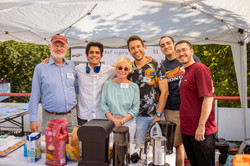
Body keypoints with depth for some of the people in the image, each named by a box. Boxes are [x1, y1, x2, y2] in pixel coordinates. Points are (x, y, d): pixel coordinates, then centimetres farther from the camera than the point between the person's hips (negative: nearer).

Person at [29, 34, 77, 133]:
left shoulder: (71, 66, 8)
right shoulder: (40, 68, 0)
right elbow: (34, 96, 1)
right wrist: (33, 119, -3)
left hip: (71, 116, 3)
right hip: (50, 118, -3)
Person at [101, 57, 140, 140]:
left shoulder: (134, 87, 2)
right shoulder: (107, 84, 4)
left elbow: (135, 108, -1)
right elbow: (103, 104, 1)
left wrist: (122, 121, -11)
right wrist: (113, 120, -9)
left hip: (128, 122, 0)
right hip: (110, 123, 0)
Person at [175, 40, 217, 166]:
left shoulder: (200, 69, -12)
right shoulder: (186, 72, 14)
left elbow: (208, 98, -19)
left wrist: (201, 126, -21)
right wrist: (185, 126, 16)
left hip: (201, 132, -8)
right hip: (187, 130, 8)